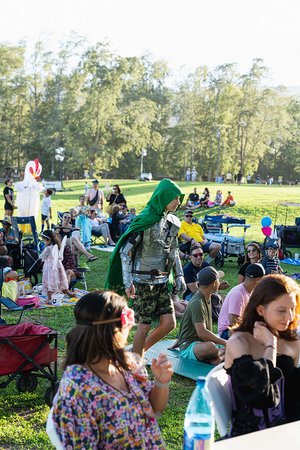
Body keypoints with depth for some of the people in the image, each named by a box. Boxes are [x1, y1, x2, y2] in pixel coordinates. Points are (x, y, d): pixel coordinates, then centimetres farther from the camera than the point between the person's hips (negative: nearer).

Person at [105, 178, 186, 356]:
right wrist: (128, 283, -21)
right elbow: (125, 250, -16)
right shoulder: (145, 221, -16)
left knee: (169, 323, 4)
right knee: (145, 325, 0)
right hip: (144, 280, -7)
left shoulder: (172, 221, 7)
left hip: (162, 280, 7)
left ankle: (139, 351, 26)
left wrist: (179, 276, 12)